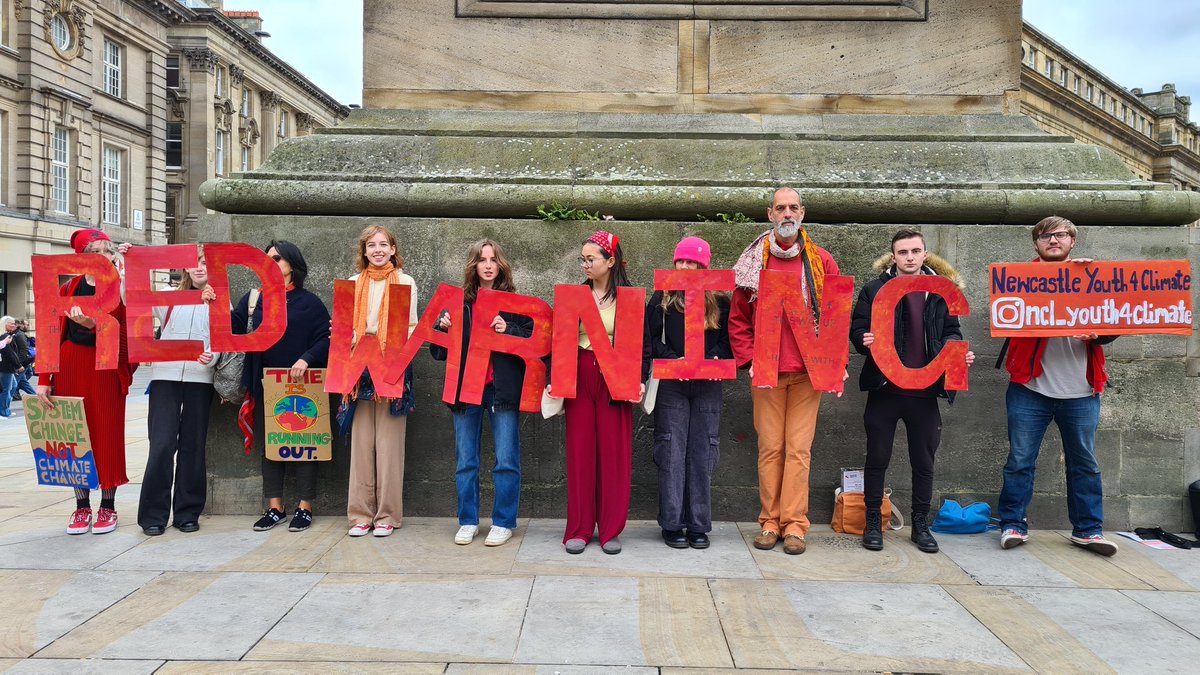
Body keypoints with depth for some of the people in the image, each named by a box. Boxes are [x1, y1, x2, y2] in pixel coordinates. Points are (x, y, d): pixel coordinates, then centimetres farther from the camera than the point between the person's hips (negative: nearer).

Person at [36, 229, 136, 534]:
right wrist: (43, 380, -1)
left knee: (107, 437, 2)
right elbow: (53, 335, 4)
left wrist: (93, 324, -24)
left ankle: (107, 507, 13)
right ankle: (82, 507, 17)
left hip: (107, 370, -2)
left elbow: (126, 337, -7)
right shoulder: (69, 289, 6)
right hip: (70, 369, 2)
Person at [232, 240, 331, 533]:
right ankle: (274, 507, 17)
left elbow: (327, 339, -7)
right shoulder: (254, 299, 12)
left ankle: (305, 507, 11)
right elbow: (233, 328, 1)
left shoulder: (308, 303, 0)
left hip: (299, 386, -4)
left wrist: (306, 358, -21)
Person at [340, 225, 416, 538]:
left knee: (389, 442, -2)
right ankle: (361, 514, 9)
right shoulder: (354, 283, 14)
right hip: (360, 366, 3)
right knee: (361, 441, 2)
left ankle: (387, 515, 5)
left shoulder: (405, 283, 5)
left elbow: (412, 327, 3)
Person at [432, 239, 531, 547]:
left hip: (502, 389, -2)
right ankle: (468, 521, 21)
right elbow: (439, 351, 12)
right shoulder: (459, 301, 9)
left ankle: (503, 522, 13)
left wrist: (508, 331, -16)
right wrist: (443, 328, -7)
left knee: (506, 461, 1)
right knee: (465, 462, 9)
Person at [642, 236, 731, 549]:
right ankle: (672, 524, 7)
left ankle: (698, 525, 12)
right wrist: (674, 359, -13)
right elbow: (651, 339, 2)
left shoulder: (719, 300, 9)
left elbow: (727, 339, 9)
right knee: (672, 453, -1)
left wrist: (717, 359, -11)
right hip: (671, 384, -1)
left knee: (702, 454, 3)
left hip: (708, 385, 1)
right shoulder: (662, 298, 7)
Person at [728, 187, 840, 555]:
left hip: (808, 372, 0)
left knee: (799, 448, 1)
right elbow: (737, 319, 8)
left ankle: (794, 524, 7)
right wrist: (748, 360, -1)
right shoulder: (752, 262, 6)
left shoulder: (822, 261, 6)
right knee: (770, 447, 3)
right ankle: (770, 521, 12)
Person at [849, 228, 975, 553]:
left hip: (925, 391, 2)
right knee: (877, 458, 6)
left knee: (924, 461, 12)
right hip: (884, 388, -2)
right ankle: (873, 523, 20)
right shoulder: (874, 289, 0)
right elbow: (856, 328, 0)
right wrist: (865, 341, -21)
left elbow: (951, 330, 15)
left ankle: (921, 525, 27)